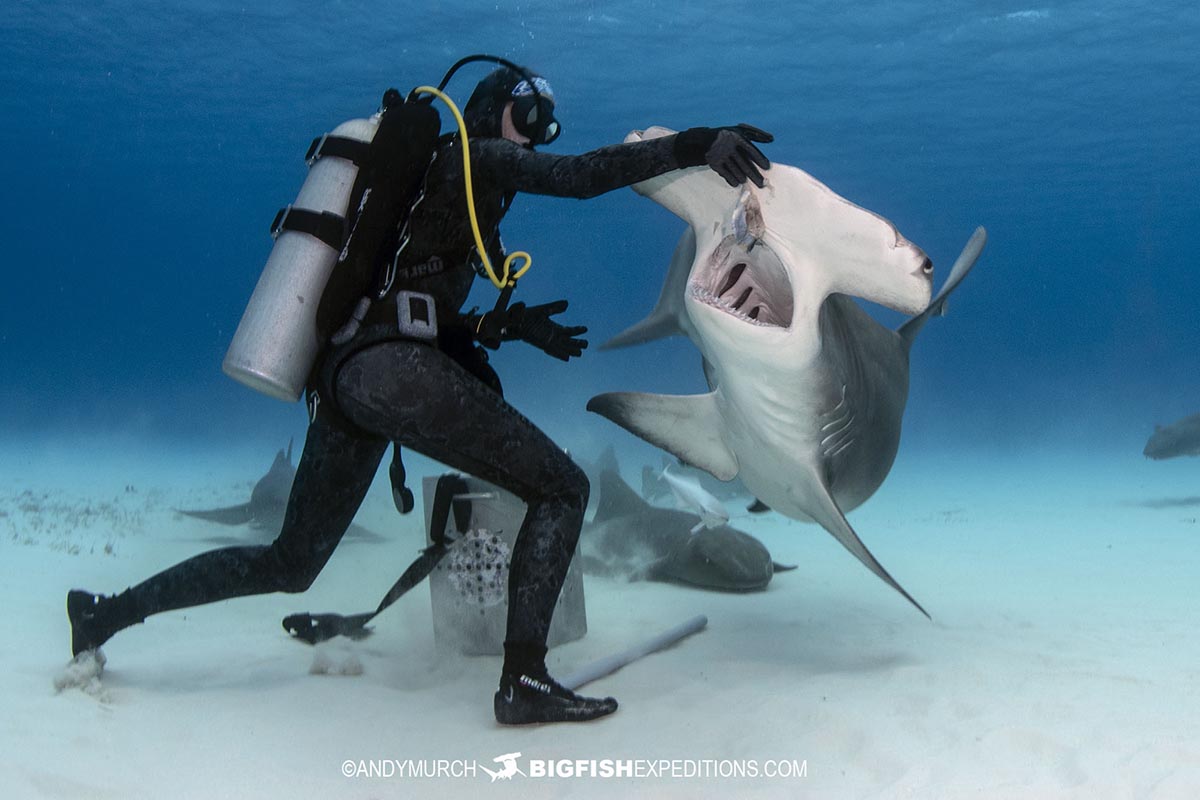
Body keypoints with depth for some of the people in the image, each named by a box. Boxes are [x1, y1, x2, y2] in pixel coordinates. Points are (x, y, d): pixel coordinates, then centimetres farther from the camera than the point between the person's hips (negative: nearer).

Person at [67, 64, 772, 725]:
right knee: (562, 489, -3)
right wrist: (697, 144, -15)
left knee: (290, 564, 22)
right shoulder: (474, 156, 6)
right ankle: (524, 679, -9)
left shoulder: (419, 181, 30)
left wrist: (506, 325, 18)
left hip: (338, 377, 9)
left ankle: (108, 611, 29)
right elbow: (579, 176, -12)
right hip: (395, 369, -9)